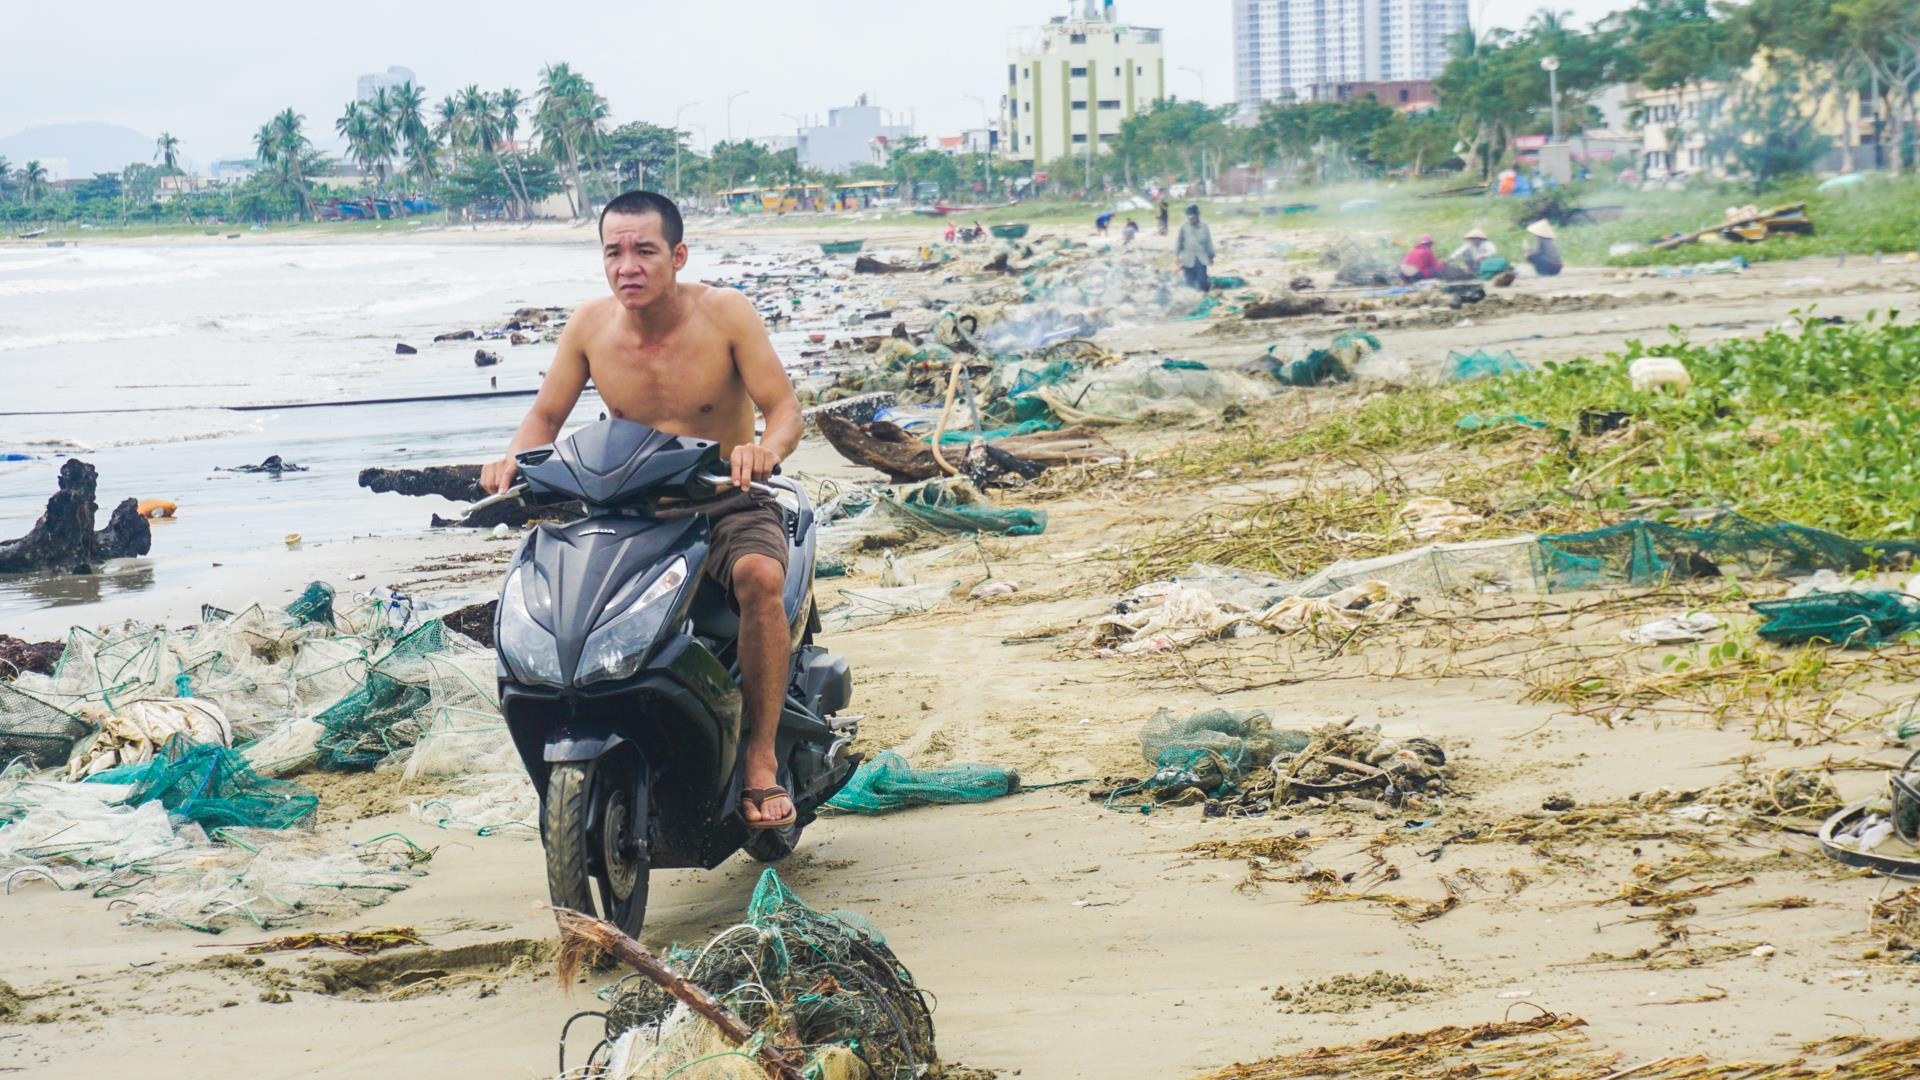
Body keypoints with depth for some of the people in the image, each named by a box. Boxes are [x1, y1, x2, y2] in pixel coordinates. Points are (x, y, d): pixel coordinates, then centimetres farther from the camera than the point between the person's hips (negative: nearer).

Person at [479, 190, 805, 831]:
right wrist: (512, 460, -17)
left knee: (760, 577, -36)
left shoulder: (724, 313, -11)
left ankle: (762, 760, -24)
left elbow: (784, 408, -13)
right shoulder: (590, 326, -2)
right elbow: (545, 417, 6)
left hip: (726, 506, -3)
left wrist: (767, 449, -36)